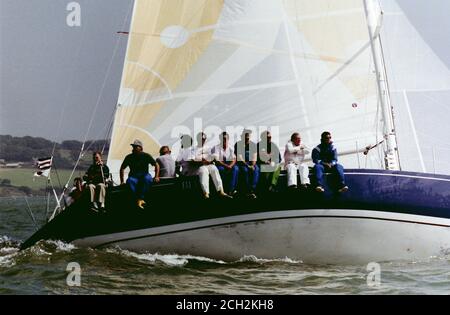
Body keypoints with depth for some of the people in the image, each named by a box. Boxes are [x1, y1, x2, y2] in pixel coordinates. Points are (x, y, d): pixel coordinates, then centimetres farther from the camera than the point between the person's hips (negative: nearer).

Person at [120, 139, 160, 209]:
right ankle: (139, 199, -41)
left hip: (144, 175, -1)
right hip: (133, 176, 1)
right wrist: (122, 181, 4)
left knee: (147, 179, -38)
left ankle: (140, 199, -36)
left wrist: (156, 177, -3)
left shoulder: (146, 156, 3)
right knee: (129, 181, -36)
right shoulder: (129, 157, 6)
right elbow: (122, 168, 13)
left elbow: (156, 165, 8)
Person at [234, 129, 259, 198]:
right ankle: (248, 191, -31)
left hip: (251, 163, 3)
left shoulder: (253, 145, 8)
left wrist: (253, 165, -17)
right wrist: (247, 165, -20)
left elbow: (254, 156, 1)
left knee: (256, 169, -29)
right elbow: (239, 157, -11)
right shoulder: (238, 145, -3)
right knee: (245, 170, -34)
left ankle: (252, 190, -35)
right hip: (242, 163, -3)